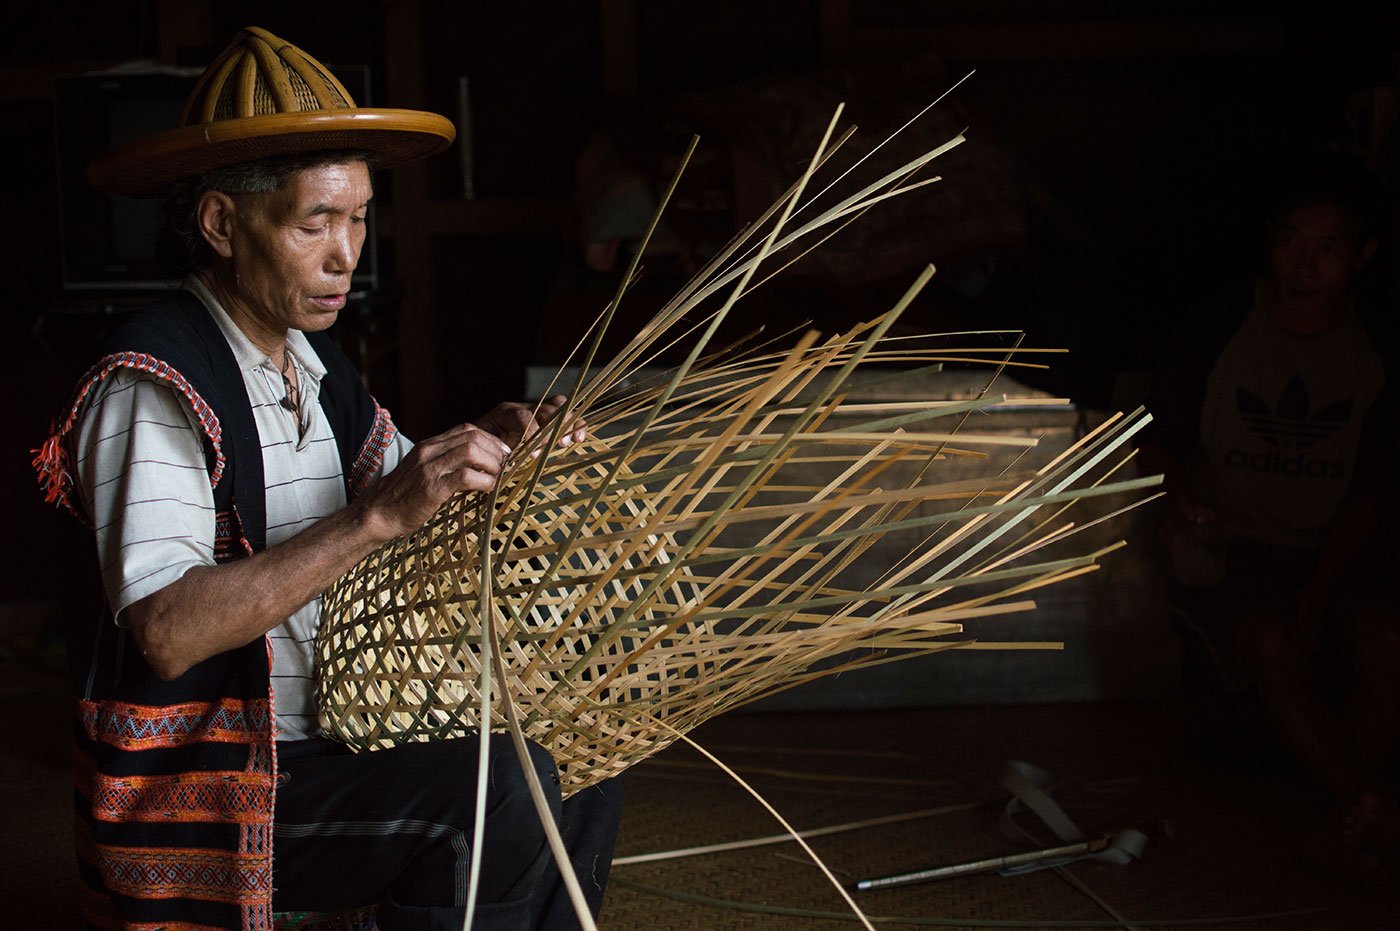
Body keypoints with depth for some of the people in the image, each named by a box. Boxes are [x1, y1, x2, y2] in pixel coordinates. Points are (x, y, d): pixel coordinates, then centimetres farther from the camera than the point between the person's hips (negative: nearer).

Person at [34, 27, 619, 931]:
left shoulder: (322, 373, 11)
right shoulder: (152, 387, -15)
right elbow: (167, 634, -26)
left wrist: (495, 453, -4)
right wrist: (376, 515, -30)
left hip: (330, 746, 9)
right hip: (204, 795, -9)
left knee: (581, 775, 4)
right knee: (504, 788, -25)